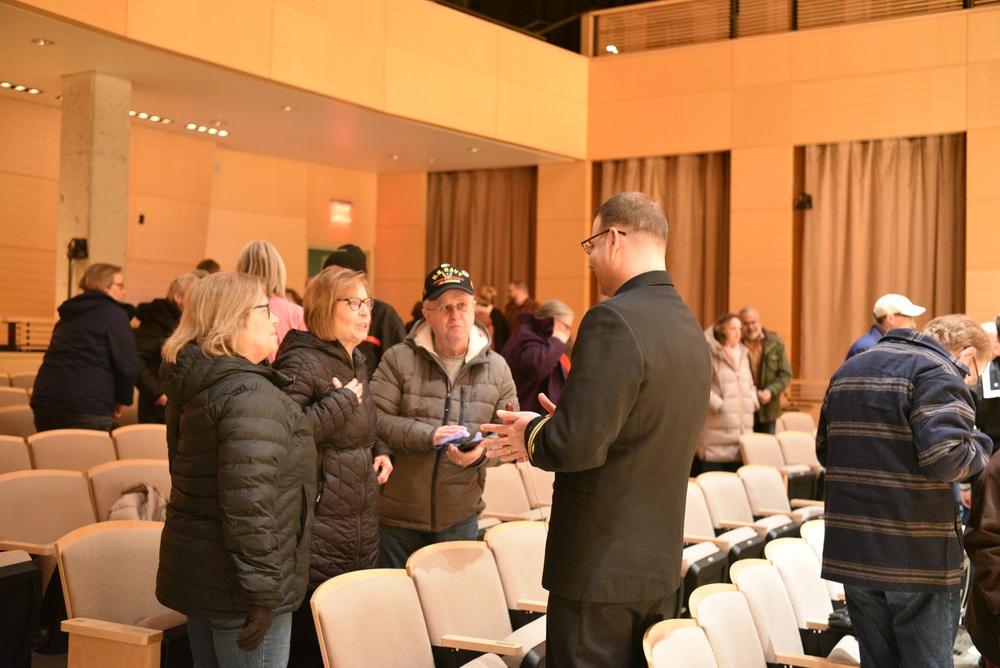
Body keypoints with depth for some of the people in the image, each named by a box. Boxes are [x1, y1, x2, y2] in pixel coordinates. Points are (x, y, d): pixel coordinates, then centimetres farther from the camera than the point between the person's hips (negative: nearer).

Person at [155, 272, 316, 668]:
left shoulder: (195, 385, 10)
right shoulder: (250, 395, -20)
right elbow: (249, 505, -26)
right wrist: (263, 593, -23)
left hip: (195, 572, 10)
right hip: (234, 590, -10)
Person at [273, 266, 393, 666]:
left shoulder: (357, 363, 15)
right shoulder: (301, 362, -13)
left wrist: (380, 452, 7)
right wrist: (342, 401, -19)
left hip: (362, 529, 9)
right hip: (319, 536, -9)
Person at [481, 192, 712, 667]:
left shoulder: (614, 320, -20)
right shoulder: (690, 327, 8)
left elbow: (577, 444, -25)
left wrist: (532, 436, -4)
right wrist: (555, 428, 16)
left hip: (600, 567, -9)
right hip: (659, 561, 9)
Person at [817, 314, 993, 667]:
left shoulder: (848, 369, 17)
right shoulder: (939, 372, -10)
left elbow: (824, 451, 22)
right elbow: (945, 459, -22)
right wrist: (979, 446, -2)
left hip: (851, 549, 7)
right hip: (917, 557, -7)